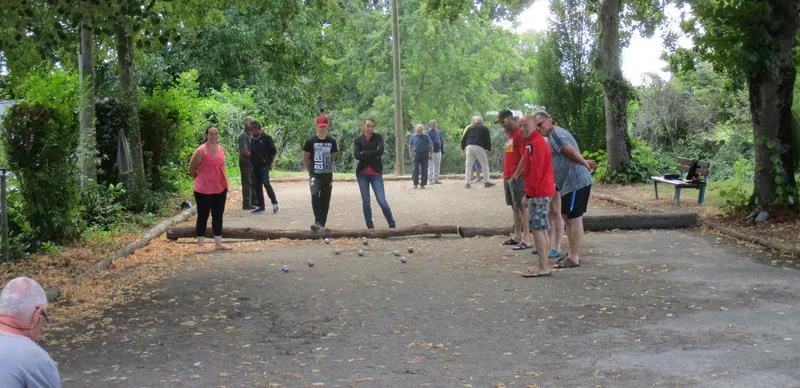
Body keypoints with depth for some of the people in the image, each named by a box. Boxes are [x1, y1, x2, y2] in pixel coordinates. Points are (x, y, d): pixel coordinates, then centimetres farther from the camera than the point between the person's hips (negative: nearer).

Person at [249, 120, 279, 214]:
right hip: (255, 166, 7)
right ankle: (260, 206, 13)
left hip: (264, 164, -7)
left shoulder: (266, 138, -4)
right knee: (257, 185, 6)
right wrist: (252, 160, 10)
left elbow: (273, 151, -4)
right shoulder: (253, 140, 13)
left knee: (265, 183, -18)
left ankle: (274, 202, -4)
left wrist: (270, 162, -4)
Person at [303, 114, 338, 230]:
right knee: (315, 195, -24)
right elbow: (305, 159, 6)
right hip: (315, 175, -3)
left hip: (328, 175, 3)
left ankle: (321, 224, 14)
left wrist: (331, 169, 10)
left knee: (325, 200, 4)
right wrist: (310, 171, 2)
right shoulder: (311, 141, -1)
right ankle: (318, 222, -24)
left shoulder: (332, 141, 7)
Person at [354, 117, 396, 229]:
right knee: (365, 201, 4)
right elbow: (356, 155, -12)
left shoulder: (378, 138, 0)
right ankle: (370, 226, 13)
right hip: (362, 173, 2)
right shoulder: (358, 140, 3)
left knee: (382, 201, -9)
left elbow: (380, 151, -17)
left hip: (376, 173, -2)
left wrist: (364, 153, -13)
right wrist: (373, 155, -16)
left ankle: (392, 224, 3)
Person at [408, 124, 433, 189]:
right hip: (415, 154, 1)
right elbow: (410, 146, 12)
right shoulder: (413, 136, 5)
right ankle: (415, 183, 5)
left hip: (424, 154, 0)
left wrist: (430, 154, -1)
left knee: (424, 170, 0)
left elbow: (430, 146, 3)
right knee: (415, 170, -5)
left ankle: (422, 184, 8)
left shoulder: (426, 136, 1)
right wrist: (411, 155, 7)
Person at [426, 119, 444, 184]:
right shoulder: (428, 132, -6)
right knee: (431, 166, -4)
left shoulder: (439, 132, 14)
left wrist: (442, 150, 16)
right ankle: (430, 180, 1)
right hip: (432, 152, -6)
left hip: (438, 151, 6)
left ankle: (436, 179, 16)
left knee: (437, 166, 9)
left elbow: (441, 141, 20)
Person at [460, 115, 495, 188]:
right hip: (479, 147, -3)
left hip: (469, 147, 3)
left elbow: (463, 139, 16)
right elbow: (488, 140, 6)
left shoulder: (470, 128, 19)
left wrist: (462, 149, 21)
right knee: (484, 164, 6)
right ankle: (486, 182, 3)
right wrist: (489, 149, 9)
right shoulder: (484, 128, 13)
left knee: (468, 165, 9)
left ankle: (467, 183, 5)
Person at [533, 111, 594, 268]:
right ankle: (572, 252, 27)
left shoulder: (555, 133, -14)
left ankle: (574, 258, -1)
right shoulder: (552, 136, 18)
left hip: (576, 183, -11)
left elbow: (572, 152, -22)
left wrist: (585, 164, -10)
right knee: (567, 217, 17)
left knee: (574, 219, -5)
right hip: (567, 184, 11)